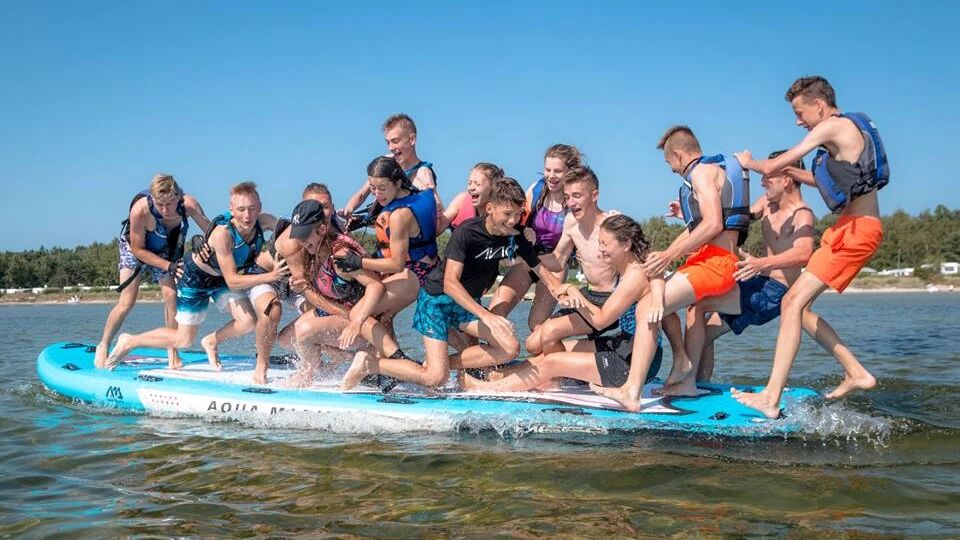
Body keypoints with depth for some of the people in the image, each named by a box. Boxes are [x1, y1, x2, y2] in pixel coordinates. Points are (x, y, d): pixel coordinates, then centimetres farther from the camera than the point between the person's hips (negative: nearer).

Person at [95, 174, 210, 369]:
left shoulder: (189, 205, -35)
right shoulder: (140, 210, -40)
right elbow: (138, 249, -26)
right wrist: (169, 267, -31)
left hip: (165, 251, 3)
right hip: (134, 247, -2)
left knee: (171, 296, -10)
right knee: (127, 302, -7)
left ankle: (172, 352, 3)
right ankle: (103, 347, 12)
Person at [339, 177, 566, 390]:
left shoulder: (515, 237, -7)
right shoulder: (467, 232, -25)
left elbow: (544, 274, -3)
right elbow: (450, 283, -32)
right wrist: (486, 316, -42)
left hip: (468, 302, 7)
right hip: (437, 297, -6)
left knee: (510, 349, -16)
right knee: (435, 379, -17)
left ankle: (438, 363, -4)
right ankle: (369, 363, 2)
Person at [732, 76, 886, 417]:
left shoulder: (833, 127, -10)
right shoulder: (845, 133, 19)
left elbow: (771, 167, -7)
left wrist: (749, 162, 13)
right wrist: (793, 172, 23)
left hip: (857, 229, -10)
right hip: (851, 228, 10)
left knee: (794, 302, -16)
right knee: (798, 303, 10)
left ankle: (771, 398, -20)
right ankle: (855, 373, 14)